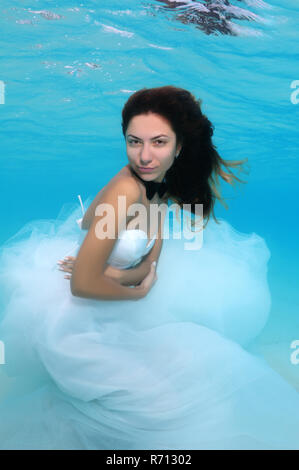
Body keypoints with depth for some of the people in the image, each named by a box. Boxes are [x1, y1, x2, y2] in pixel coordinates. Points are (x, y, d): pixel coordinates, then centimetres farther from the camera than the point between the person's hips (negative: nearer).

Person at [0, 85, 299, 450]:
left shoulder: (160, 185, -6)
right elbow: (83, 285, -30)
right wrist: (139, 292, -15)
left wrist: (121, 274, -26)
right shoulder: (127, 190, -30)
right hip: (72, 307, -8)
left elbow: (151, 258, -6)